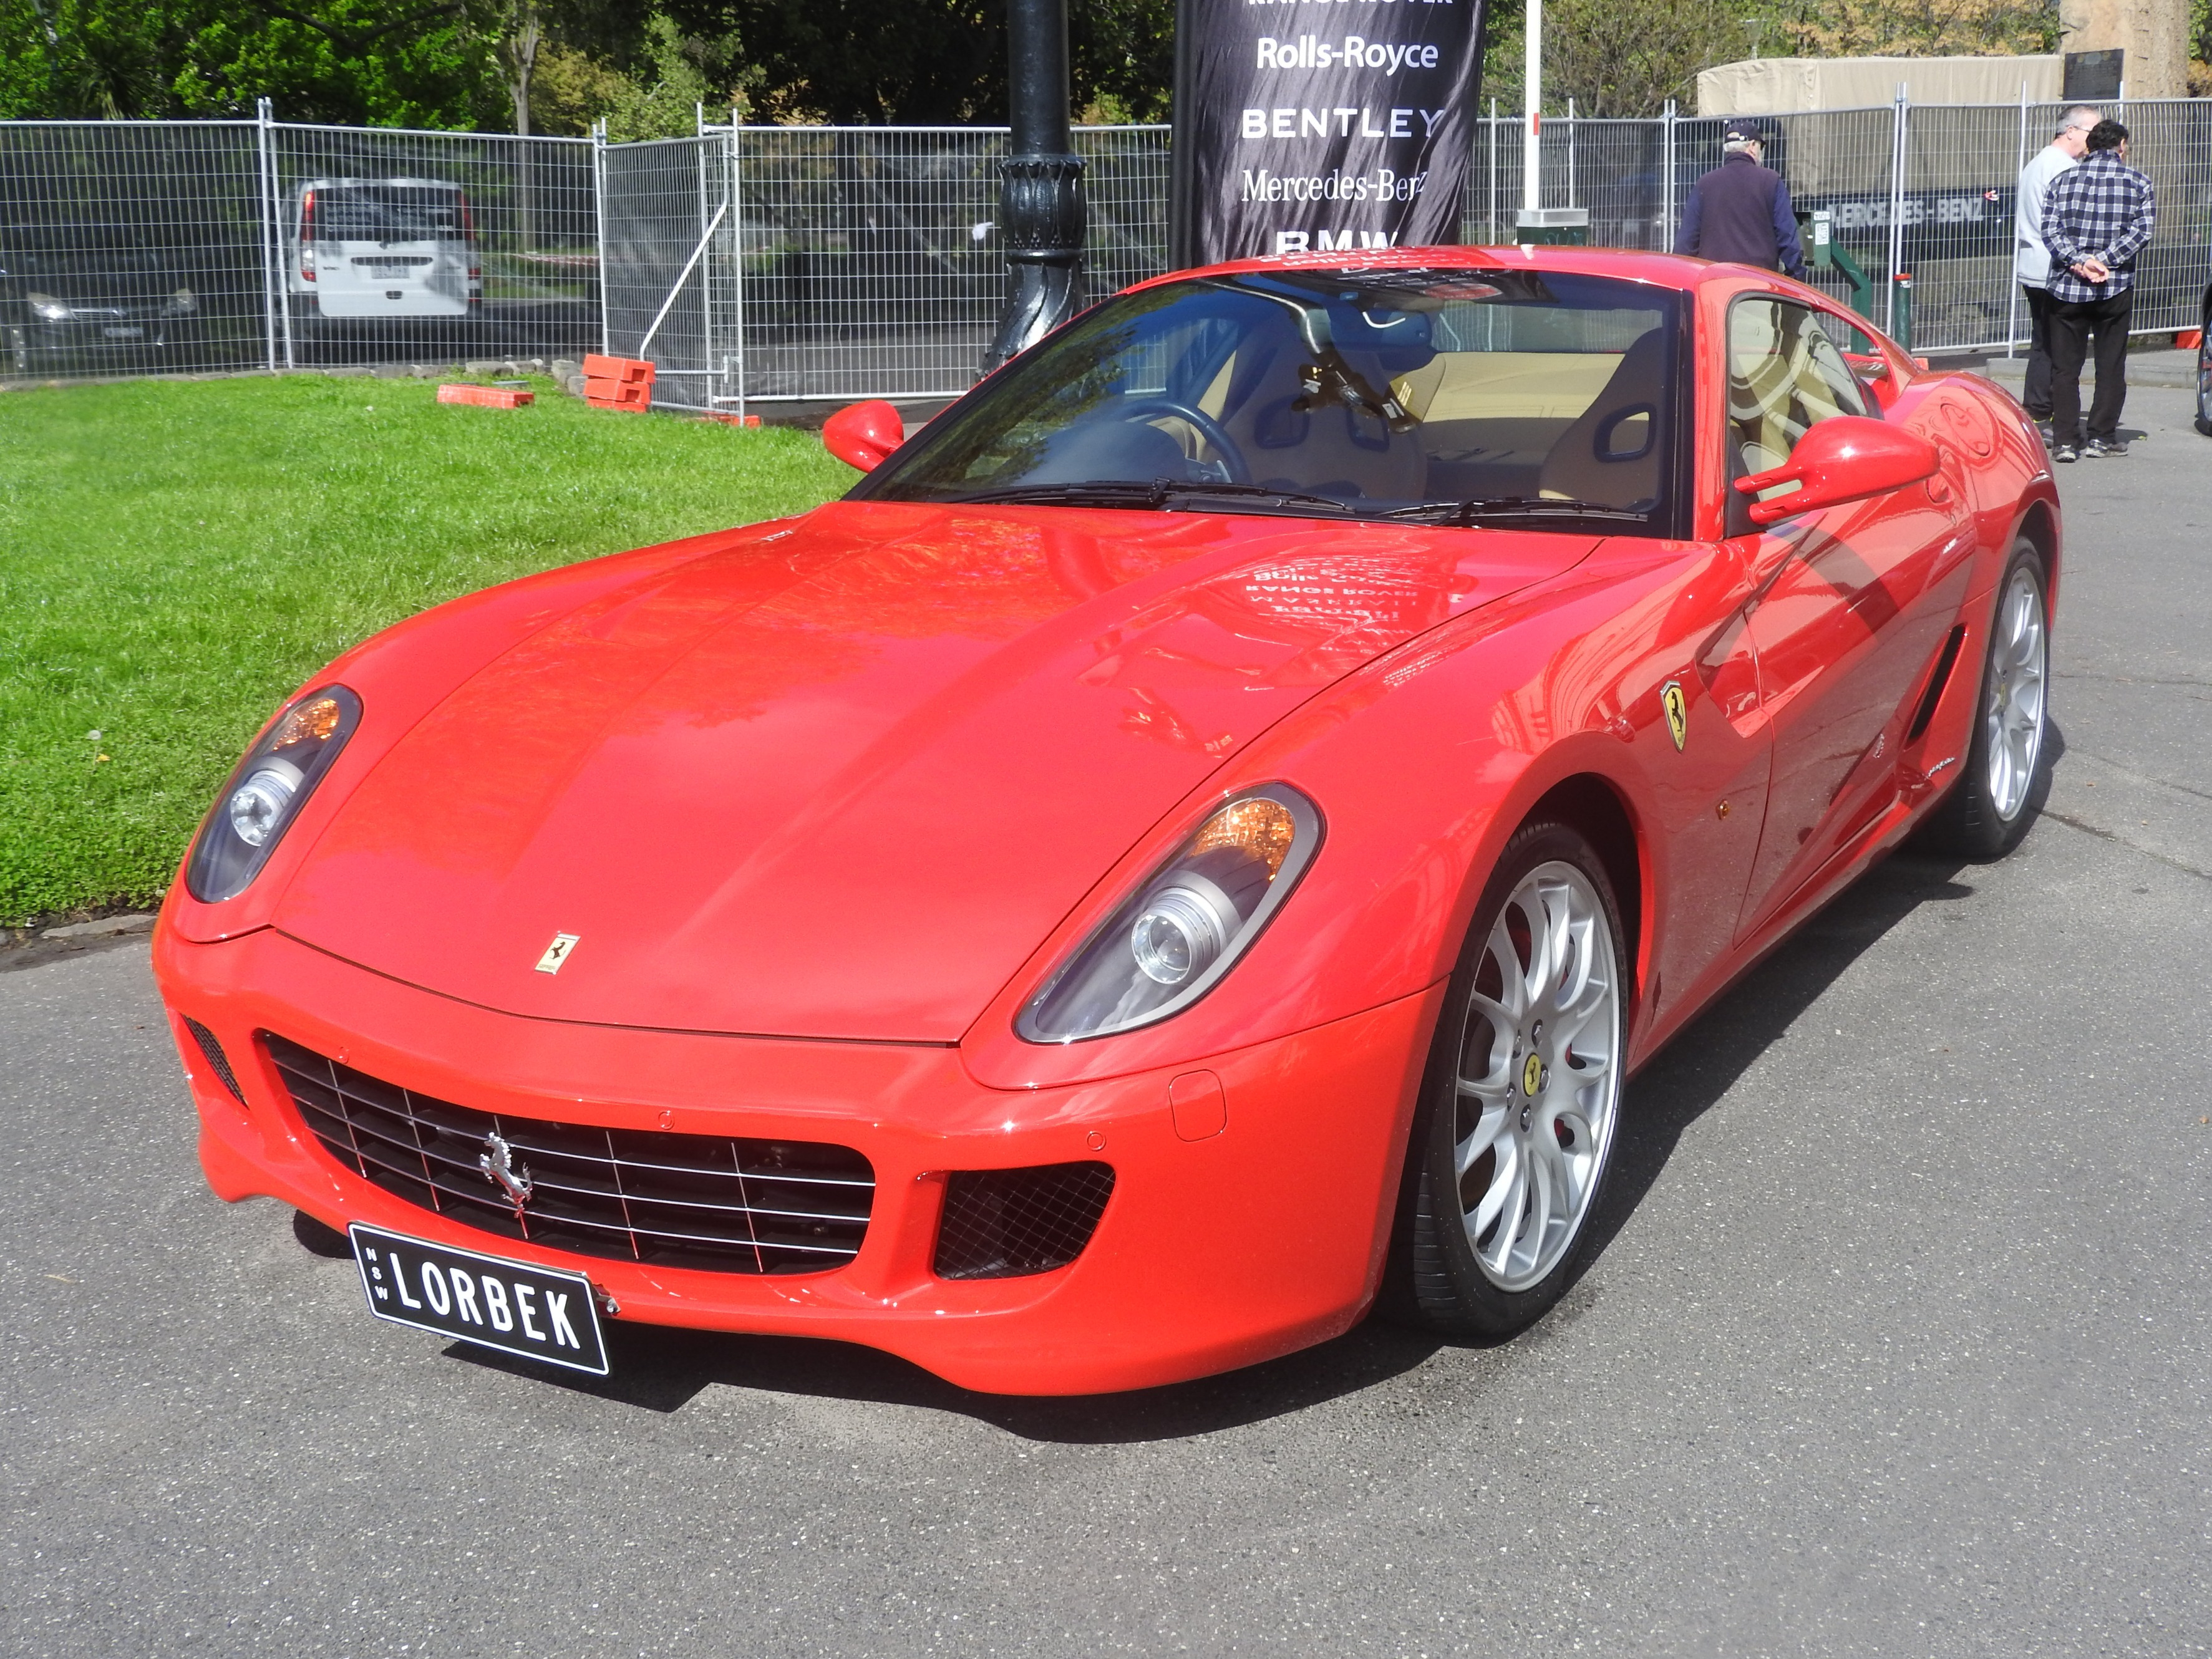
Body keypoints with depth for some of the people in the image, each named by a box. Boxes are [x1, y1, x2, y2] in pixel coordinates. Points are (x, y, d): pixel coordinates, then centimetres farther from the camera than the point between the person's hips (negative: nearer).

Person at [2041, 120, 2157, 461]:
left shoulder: (2063, 179, 5)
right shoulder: (2139, 184, 2)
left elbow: (2050, 230, -6)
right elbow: (2141, 231, -9)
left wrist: (2078, 262, -14)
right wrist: (2104, 261, -11)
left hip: (2066, 288, 1)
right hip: (2115, 289, -1)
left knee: (2065, 367, 6)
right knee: (2110, 365, 9)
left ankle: (2065, 441, 1)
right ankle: (2101, 438, 10)